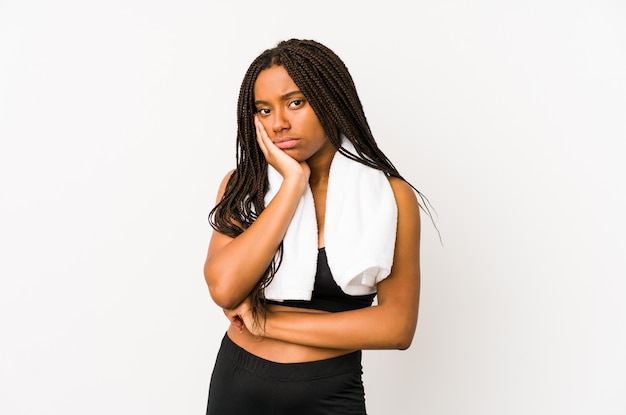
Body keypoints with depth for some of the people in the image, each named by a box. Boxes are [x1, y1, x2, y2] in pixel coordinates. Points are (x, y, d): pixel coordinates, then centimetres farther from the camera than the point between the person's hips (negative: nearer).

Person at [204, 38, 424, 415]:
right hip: (238, 385, 2)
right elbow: (224, 289, -20)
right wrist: (294, 181, -20)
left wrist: (269, 321, -15)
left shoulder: (392, 196, -9)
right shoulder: (242, 185, -5)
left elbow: (397, 326, -14)